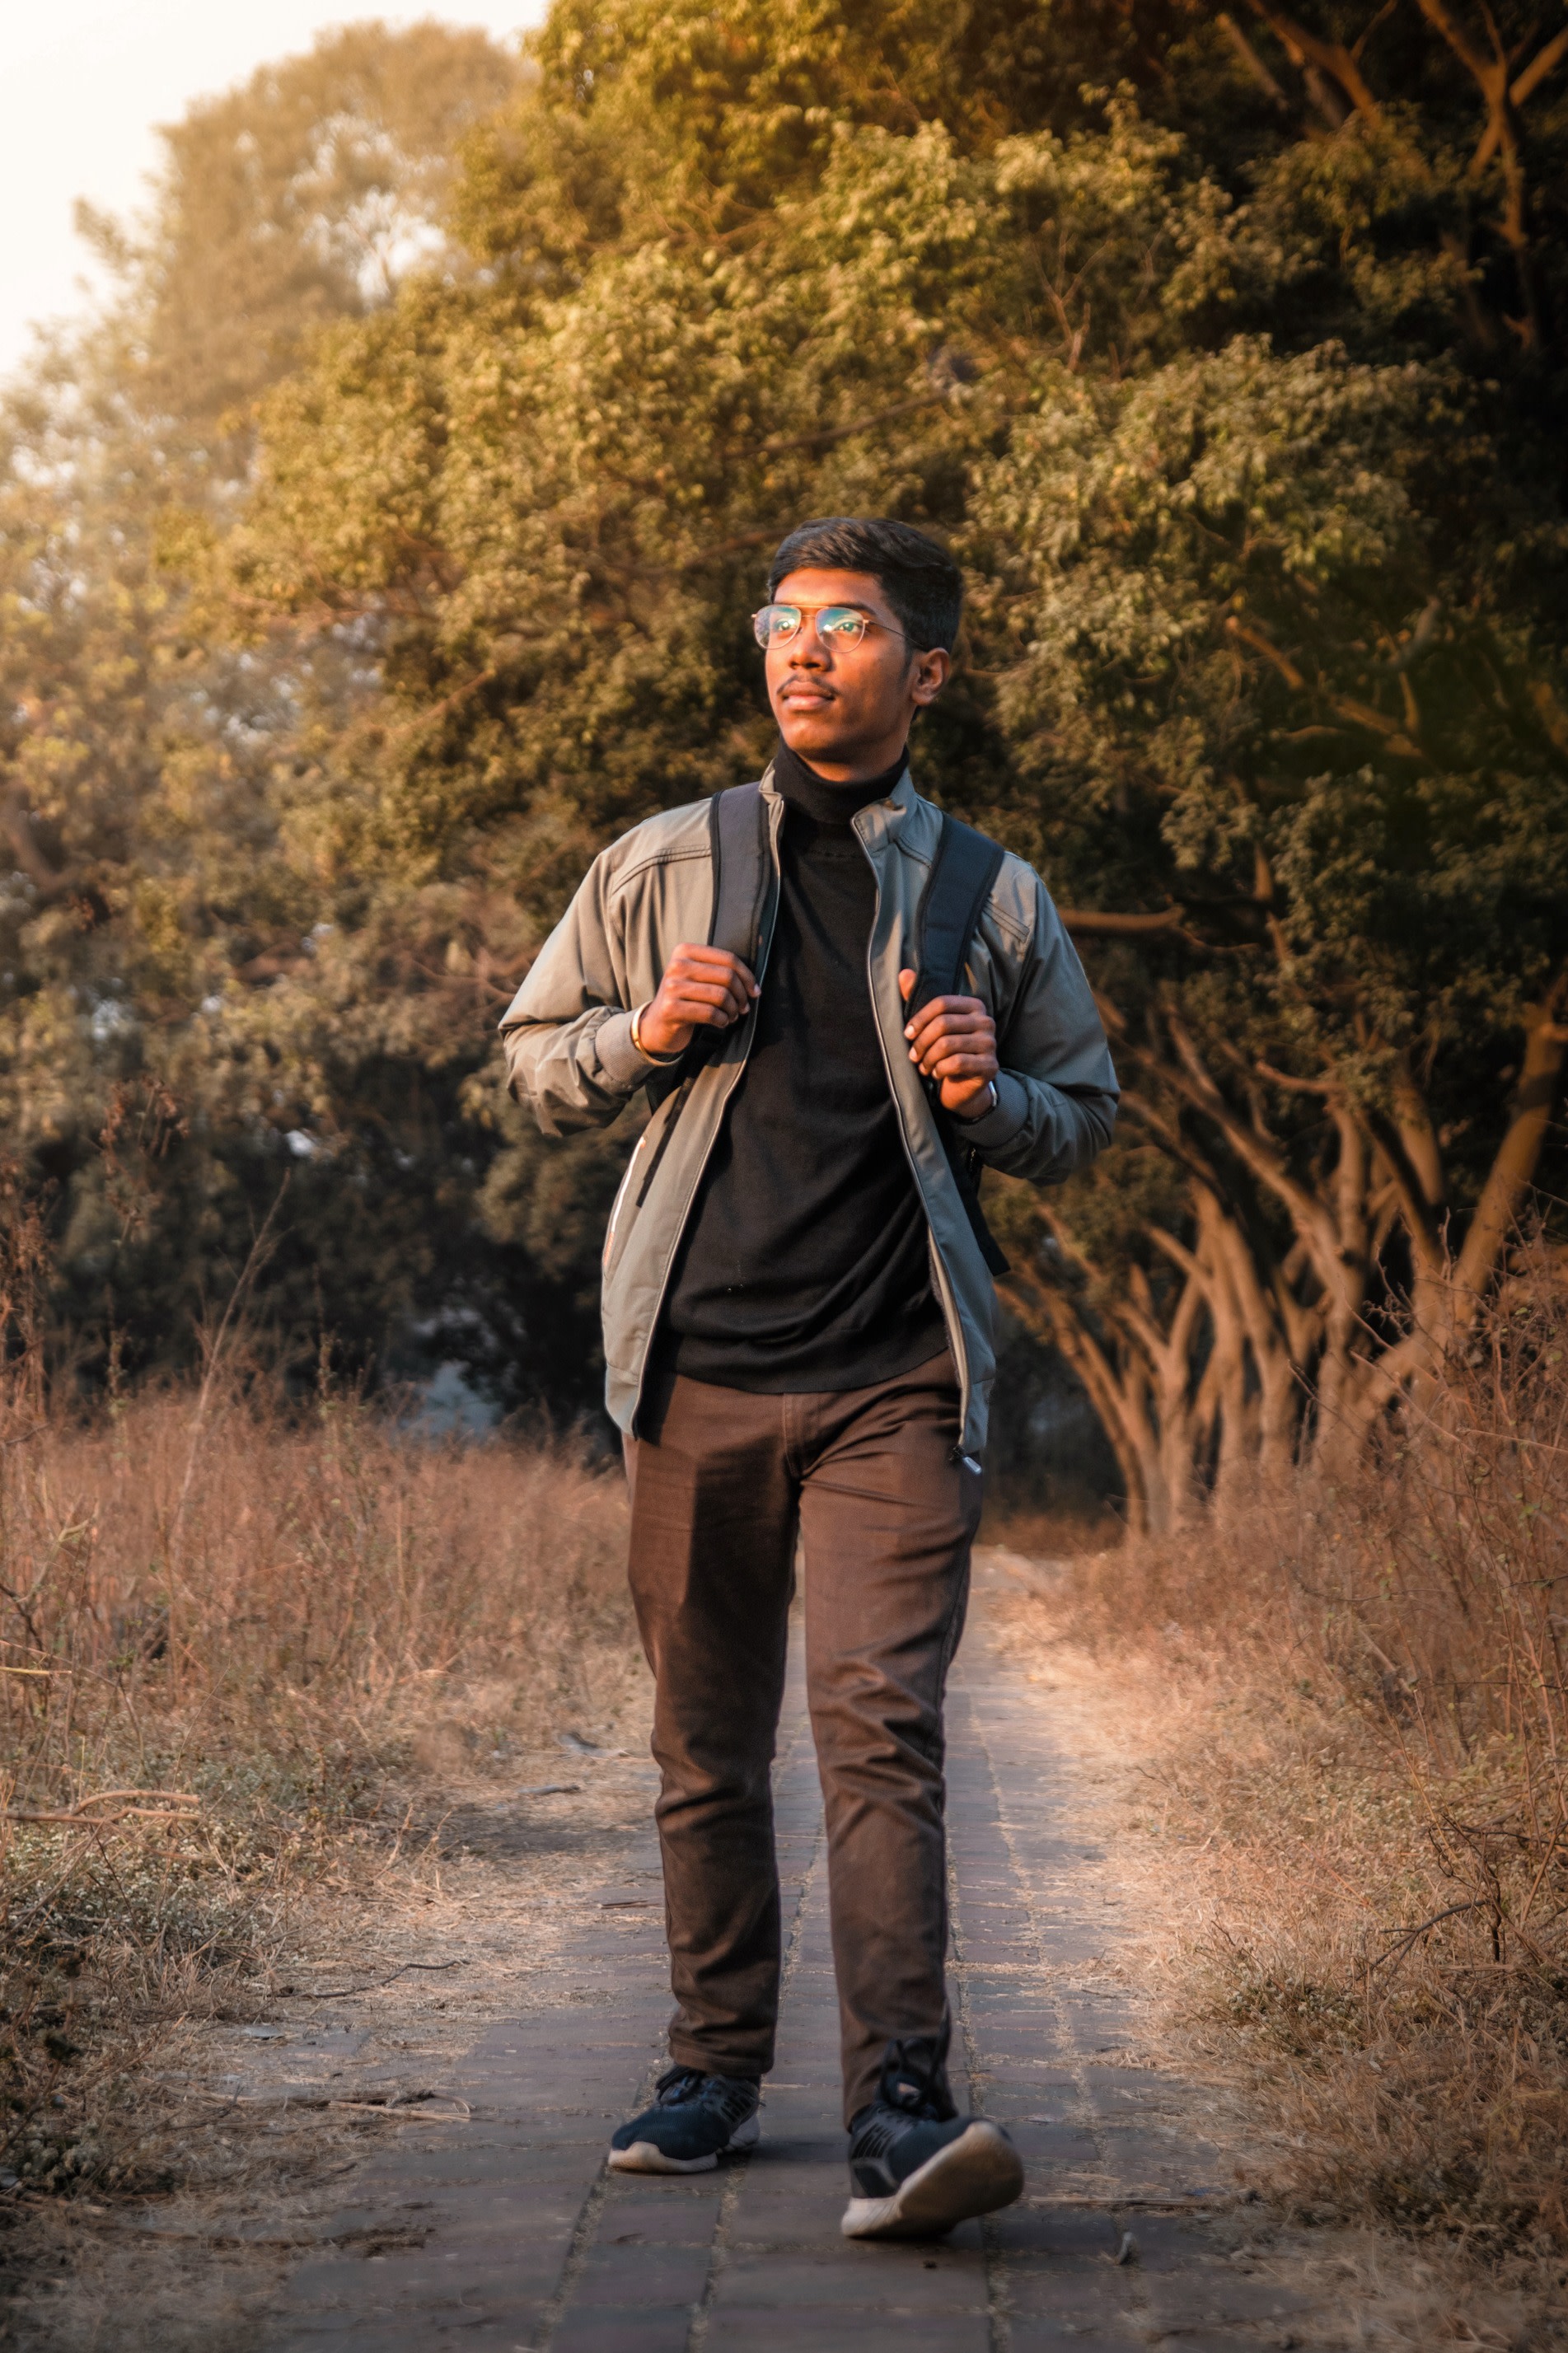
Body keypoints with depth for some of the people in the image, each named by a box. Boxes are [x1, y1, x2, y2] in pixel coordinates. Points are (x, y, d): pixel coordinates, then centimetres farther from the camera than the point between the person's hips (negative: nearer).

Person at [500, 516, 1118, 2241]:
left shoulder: (994, 902, 9)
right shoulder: (659, 868, 10)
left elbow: (1086, 1116, 17)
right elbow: (532, 1059, 18)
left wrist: (990, 1096, -6)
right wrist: (645, 1033, -4)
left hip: (893, 1382, -2)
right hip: (697, 1371, 2)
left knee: (880, 1722, -15)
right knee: (707, 1744, 9)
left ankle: (899, 2116, -20)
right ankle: (715, 2069, 23)